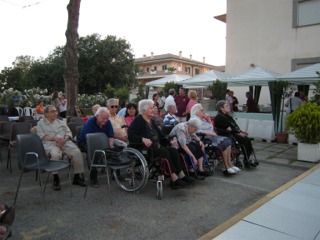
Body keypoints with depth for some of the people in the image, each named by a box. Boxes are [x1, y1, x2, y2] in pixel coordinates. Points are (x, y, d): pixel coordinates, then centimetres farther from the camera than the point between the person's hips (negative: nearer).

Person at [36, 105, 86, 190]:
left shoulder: (61, 122, 28)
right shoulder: (41, 123, 19)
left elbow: (69, 133, 16)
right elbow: (41, 136, 2)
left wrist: (64, 139, -6)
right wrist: (54, 138, -13)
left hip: (65, 142, 3)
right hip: (50, 144, -3)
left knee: (77, 152, -27)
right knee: (55, 154, -38)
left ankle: (77, 177, -16)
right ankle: (56, 179, -23)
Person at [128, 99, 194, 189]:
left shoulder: (151, 121, 20)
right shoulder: (138, 120, -6)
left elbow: (159, 134, 25)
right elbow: (130, 135, -20)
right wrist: (143, 139, -32)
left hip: (156, 146, 9)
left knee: (174, 151, -10)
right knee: (165, 152, -27)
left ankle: (181, 175, -11)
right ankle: (174, 179, -24)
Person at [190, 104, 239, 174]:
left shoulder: (202, 118, 22)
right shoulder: (194, 119, -6)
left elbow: (211, 128, 27)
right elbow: (197, 131, -21)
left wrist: (208, 119, 12)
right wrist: (209, 133, -20)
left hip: (210, 136, 9)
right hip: (204, 138, -9)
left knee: (227, 140, -10)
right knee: (224, 143, -23)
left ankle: (229, 164, -11)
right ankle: (227, 167, -17)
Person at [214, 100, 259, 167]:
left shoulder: (226, 115, 17)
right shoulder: (219, 117, -13)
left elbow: (234, 126, 19)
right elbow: (228, 129, -18)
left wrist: (241, 131, 4)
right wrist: (239, 133, -17)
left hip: (232, 134, 10)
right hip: (226, 136, -10)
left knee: (248, 140, -6)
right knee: (245, 140, -20)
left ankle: (247, 160, -4)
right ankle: (246, 161, -10)